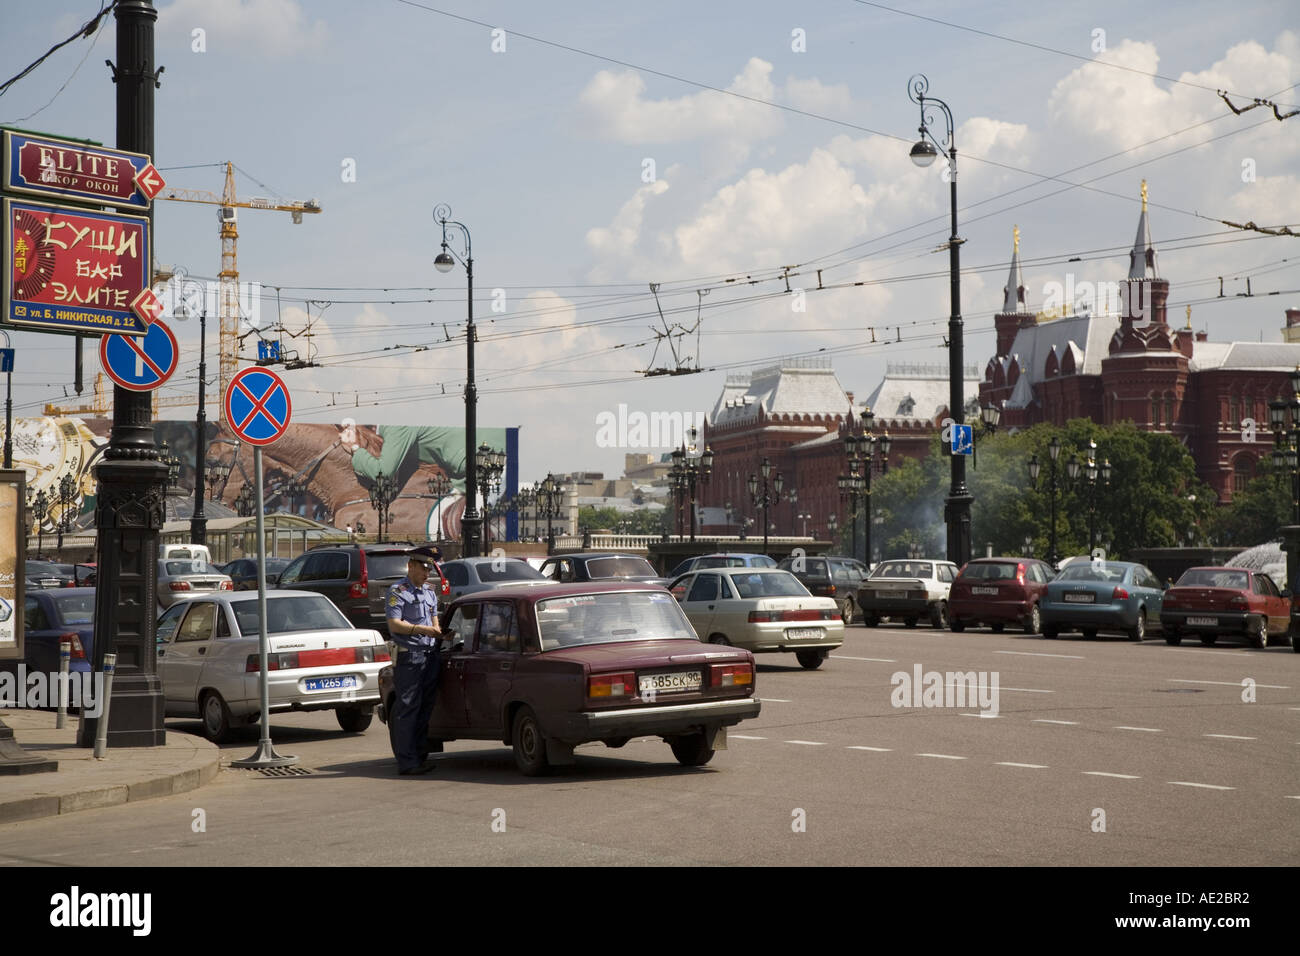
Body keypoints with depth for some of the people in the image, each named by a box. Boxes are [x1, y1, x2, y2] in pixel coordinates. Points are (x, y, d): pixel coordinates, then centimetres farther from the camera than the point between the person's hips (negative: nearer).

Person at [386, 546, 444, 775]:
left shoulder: (430, 591, 19)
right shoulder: (398, 591, -5)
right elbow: (394, 624, -13)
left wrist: (440, 634, 8)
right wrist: (422, 629, -21)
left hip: (430, 655, 8)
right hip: (409, 657, -8)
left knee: (425, 709, 10)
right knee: (408, 709, -7)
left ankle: (420, 756, 18)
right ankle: (407, 762, -7)